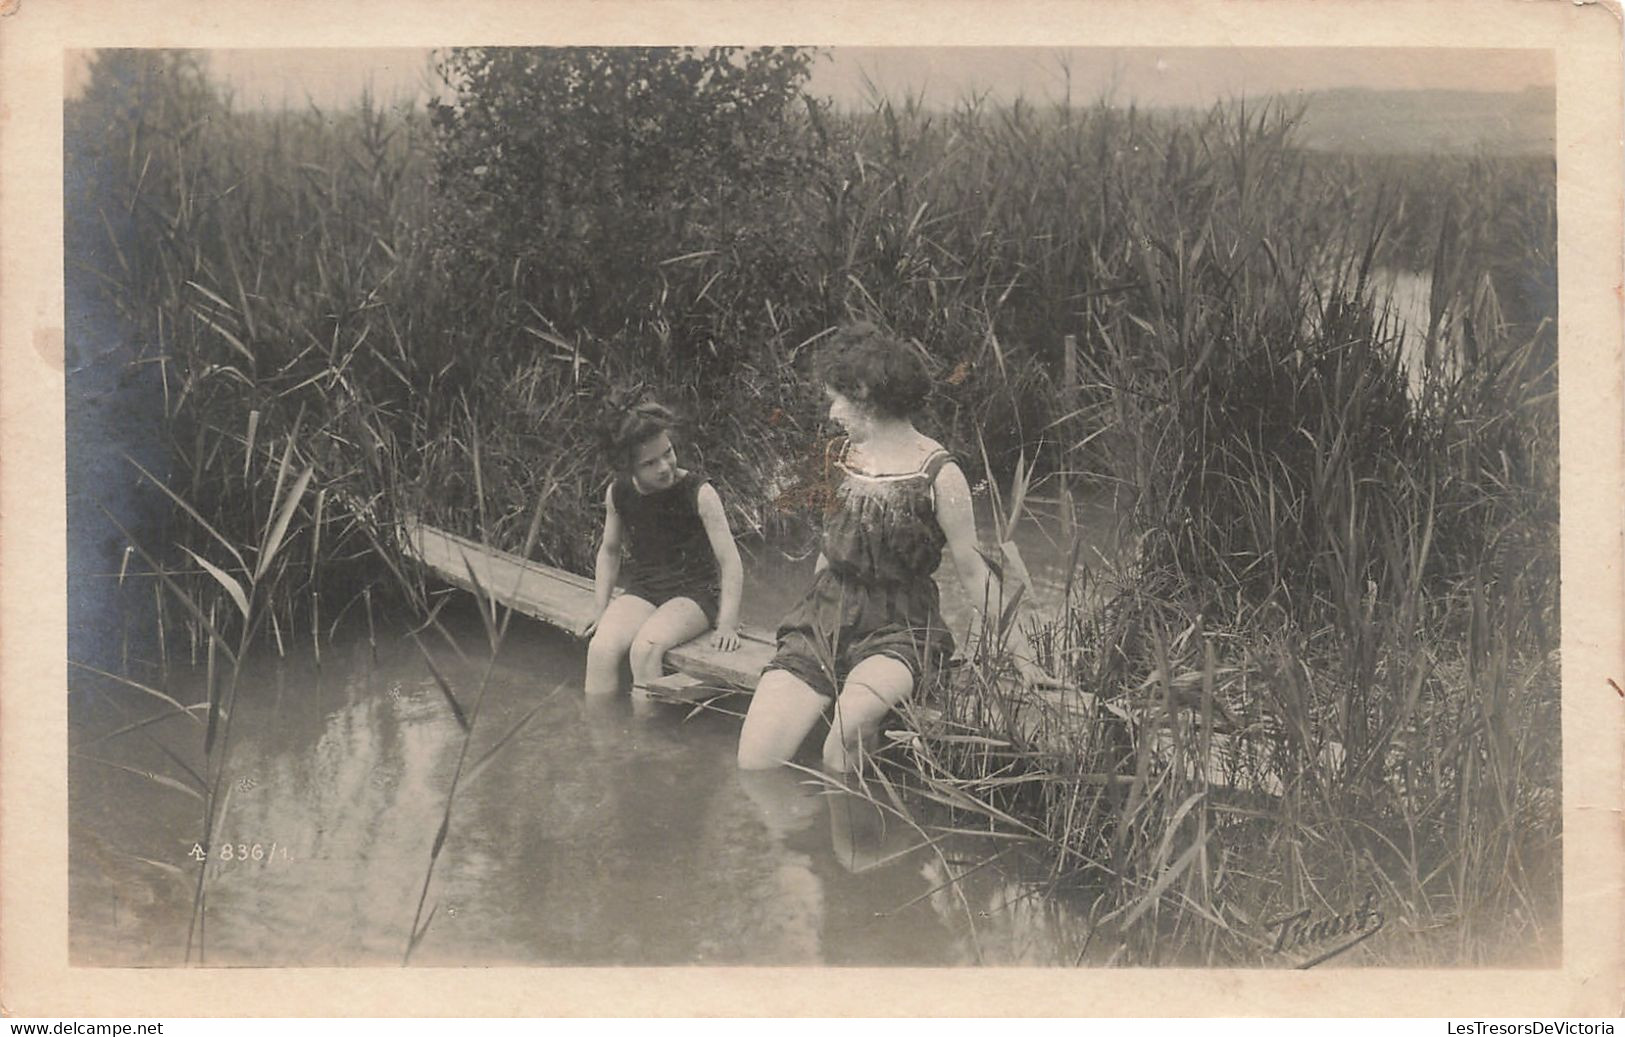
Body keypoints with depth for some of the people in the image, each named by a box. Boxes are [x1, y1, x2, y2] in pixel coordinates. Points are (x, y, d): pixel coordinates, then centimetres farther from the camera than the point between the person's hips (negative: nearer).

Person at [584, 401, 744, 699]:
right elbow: (609, 551, 15)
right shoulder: (618, 494, -2)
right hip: (642, 589, 4)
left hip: (694, 592, -4)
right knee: (601, 647, -24)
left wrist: (727, 624, -24)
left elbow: (730, 563, -16)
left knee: (646, 648, -31)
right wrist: (600, 612, 7)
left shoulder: (699, 494, -15)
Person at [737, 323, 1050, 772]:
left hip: (899, 627, -4)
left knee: (853, 720, -37)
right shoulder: (840, 455, 8)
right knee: (754, 763, -15)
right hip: (827, 617, 5)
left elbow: (972, 570, -3)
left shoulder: (938, 474, -9)